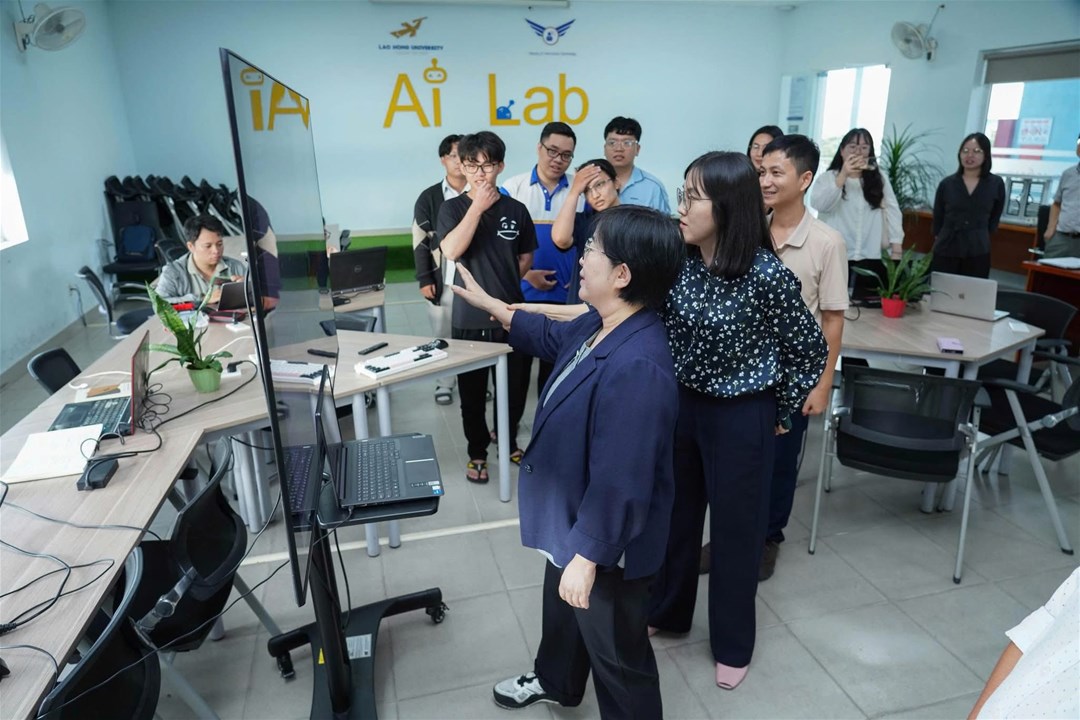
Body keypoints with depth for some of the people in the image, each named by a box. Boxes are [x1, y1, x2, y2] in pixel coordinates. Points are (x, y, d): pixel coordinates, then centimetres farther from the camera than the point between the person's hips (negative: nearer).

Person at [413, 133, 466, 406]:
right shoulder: (429, 198, 3)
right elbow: (420, 241, 1)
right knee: (443, 335, 10)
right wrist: (424, 279, -6)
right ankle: (444, 383, 24)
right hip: (443, 281, 0)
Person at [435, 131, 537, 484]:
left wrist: (502, 283, 4)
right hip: (470, 317, -2)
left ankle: (508, 439, 37)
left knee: (514, 386, 12)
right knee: (472, 390, 9)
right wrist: (478, 205, -17)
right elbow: (452, 251, -20)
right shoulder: (453, 207, -2)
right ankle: (477, 451, 28)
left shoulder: (515, 209, 3)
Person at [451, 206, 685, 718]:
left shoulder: (636, 367, -37)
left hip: (607, 543, -10)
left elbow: (618, 481, -33)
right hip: (572, 521, 11)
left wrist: (588, 554, -23)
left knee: (615, 651, 16)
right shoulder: (600, 325, -5)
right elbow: (550, 337, 18)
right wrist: (486, 303, 22)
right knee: (562, 612, 35)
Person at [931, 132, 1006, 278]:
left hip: (978, 253, 0)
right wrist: (942, 238, 5)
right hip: (945, 251, 0)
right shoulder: (947, 183, 2)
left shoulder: (996, 184, 3)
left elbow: (994, 218, 12)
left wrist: (980, 237, 8)